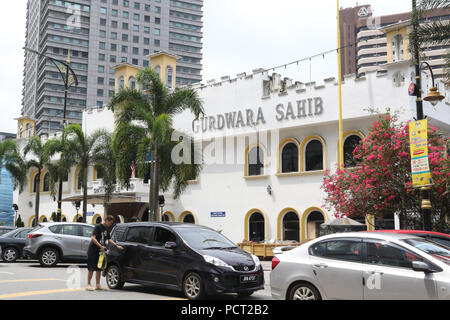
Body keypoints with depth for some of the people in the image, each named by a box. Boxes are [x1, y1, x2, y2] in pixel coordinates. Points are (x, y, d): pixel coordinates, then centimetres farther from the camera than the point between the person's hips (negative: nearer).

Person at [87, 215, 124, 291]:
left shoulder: (106, 229, 13)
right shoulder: (98, 227, -12)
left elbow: (109, 239, 20)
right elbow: (93, 238, -20)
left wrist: (116, 245, 10)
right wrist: (101, 246, -26)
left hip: (100, 251, 8)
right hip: (93, 250, -8)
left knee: (99, 268, 9)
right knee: (91, 268, -4)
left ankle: (97, 285, 15)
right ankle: (89, 284, 2)